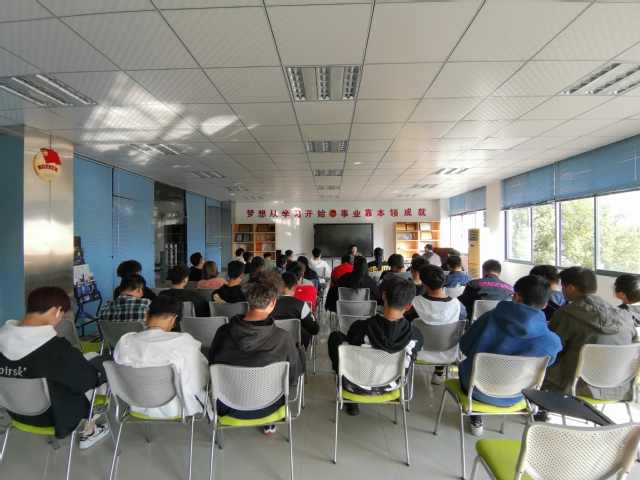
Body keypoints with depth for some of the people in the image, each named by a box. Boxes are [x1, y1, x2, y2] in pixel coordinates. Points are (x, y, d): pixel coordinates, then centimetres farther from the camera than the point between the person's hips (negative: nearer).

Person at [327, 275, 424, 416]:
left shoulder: (360, 327, -30)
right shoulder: (416, 335, -23)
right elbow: (409, 361, -2)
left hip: (358, 387, -2)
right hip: (390, 388, 3)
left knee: (335, 336, 16)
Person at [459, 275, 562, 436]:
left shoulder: (492, 316, -22)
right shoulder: (551, 342, -20)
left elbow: (464, 347, -9)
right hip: (509, 399, 2)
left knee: (465, 364, 33)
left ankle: (475, 417, 33)